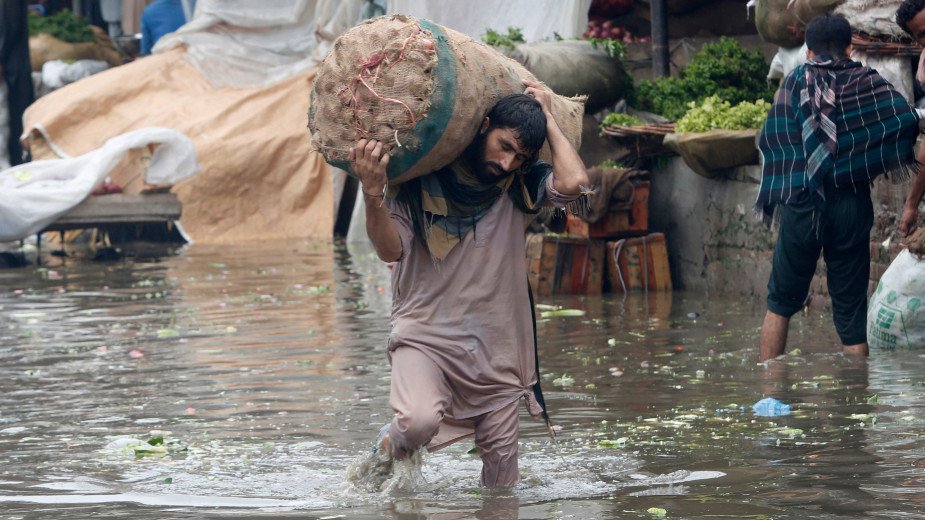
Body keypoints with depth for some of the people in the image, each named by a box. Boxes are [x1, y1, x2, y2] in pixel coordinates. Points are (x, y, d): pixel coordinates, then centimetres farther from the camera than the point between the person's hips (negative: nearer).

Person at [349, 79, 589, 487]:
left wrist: (547, 118, -5)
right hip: (425, 335, -3)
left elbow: (572, 182, -17)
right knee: (420, 420, -32)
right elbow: (391, 249, -12)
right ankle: (391, 447, 1)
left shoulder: (520, 187, 2)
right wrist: (372, 193, -29)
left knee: (501, 486, 4)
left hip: (497, 347, 3)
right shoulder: (418, 180, -5)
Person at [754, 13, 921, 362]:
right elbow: (905, 119, -10)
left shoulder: (795, 82, 5)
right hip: (852, 209, 0)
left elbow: (769, 141, -3)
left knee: (781, 304, 12)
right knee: (851, 310, 5)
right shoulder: (867, 82, 3)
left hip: (801, 207, 0)